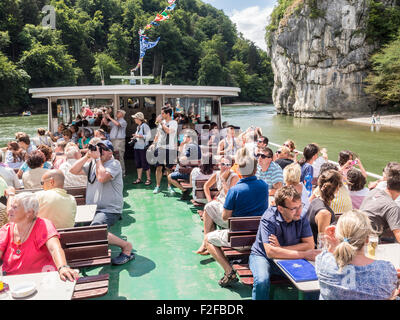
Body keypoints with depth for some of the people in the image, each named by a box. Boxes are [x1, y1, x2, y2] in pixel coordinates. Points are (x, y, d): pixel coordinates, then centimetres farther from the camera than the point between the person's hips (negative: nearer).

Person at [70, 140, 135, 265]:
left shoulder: (114, 164, -5)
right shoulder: (92, 163, 18)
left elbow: (102, 177, -22)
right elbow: (73, 170, 8)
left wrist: (97, 158, -11)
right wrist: (87, 156, 1)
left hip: (109, 210, -7)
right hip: (91, 209, 7)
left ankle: (126, 246, -13)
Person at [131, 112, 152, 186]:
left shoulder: (145, 126, -9)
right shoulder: (138, 127, 17)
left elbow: (149, 136, -16)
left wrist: (139, 136, -19)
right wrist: (135, 136, 9)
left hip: (143, 147, -9)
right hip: (137, 147, 9)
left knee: (145, 163, -4)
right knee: (138, 163, 10)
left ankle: (148, 179, 4)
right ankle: (139, 178, 17)